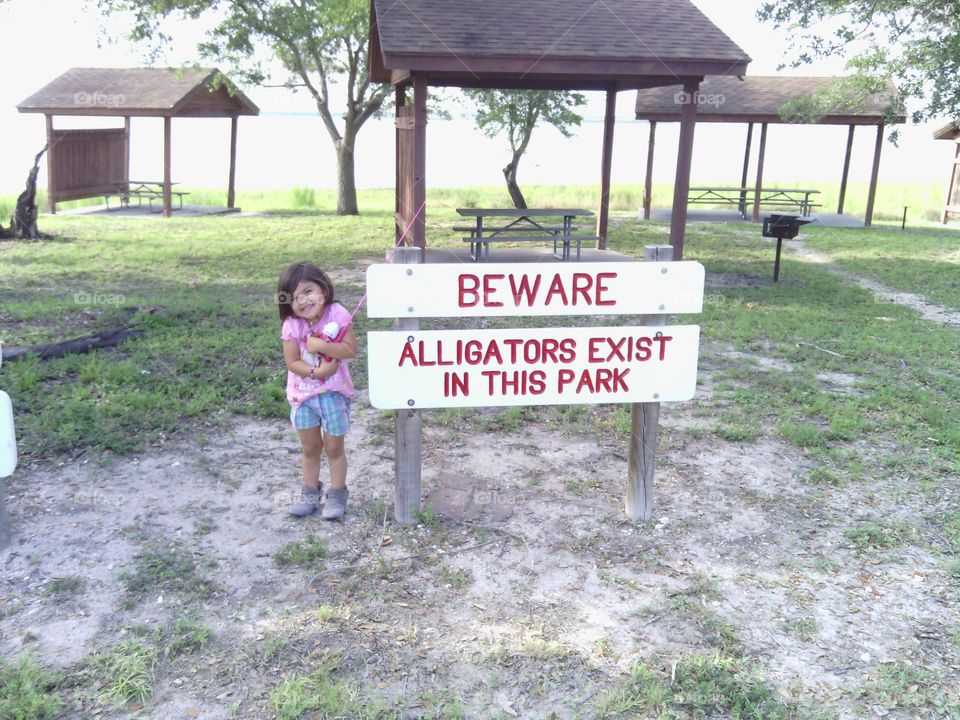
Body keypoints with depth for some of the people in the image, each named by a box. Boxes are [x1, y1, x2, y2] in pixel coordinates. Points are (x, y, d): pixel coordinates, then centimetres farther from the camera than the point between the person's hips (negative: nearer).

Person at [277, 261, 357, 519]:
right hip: (303, 394, 2)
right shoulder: (292, 325, -12)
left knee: (334, 448, 10)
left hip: (334, 393, -2)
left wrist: (321, 345, -28)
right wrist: (316, 371, -25)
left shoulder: (337, 314, -16)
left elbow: (351, 350, -19)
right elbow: (292, 362, -11)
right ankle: (310, 493, 34)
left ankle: (337, 495, 27)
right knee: (310, 448, 17)